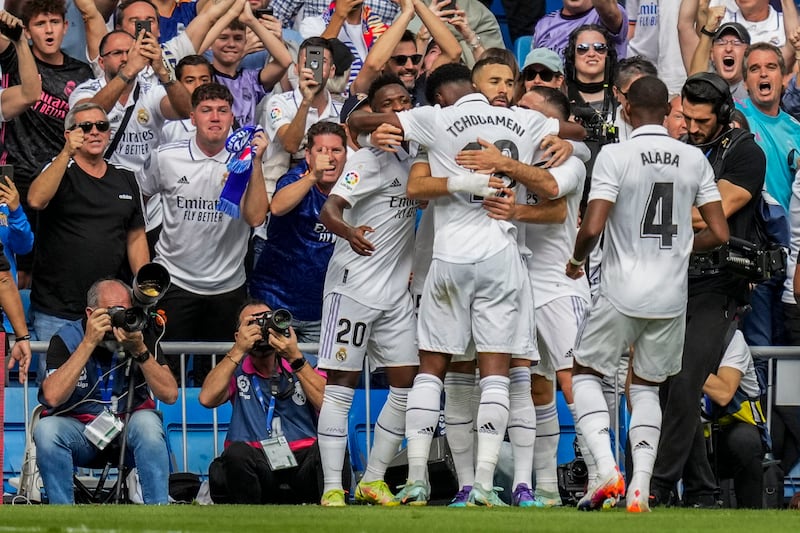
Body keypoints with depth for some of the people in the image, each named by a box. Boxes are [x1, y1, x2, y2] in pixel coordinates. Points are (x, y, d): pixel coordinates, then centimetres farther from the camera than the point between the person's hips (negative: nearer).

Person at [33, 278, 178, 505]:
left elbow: (170, 395, -13)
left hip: (128, 428, 1)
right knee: (47, 429, -31)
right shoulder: (66, 339, -10)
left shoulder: (140, 334, -6)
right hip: (79, 430, -1)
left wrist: (140, 351, -26)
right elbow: (53, 397, -26)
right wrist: (89, 343, -27)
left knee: (148, 422, -32)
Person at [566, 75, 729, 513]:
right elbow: (719, 234, 2)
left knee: (585, 373, 15)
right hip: (672, 296, 4)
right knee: (646, 387, 18)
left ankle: (607, 469, -5)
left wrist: (576, 260, 5)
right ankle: (640, 488, 5)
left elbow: (592, 228, -16)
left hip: (622, 294, -4)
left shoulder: (615, 156, -10)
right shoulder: (694, 160, 3)